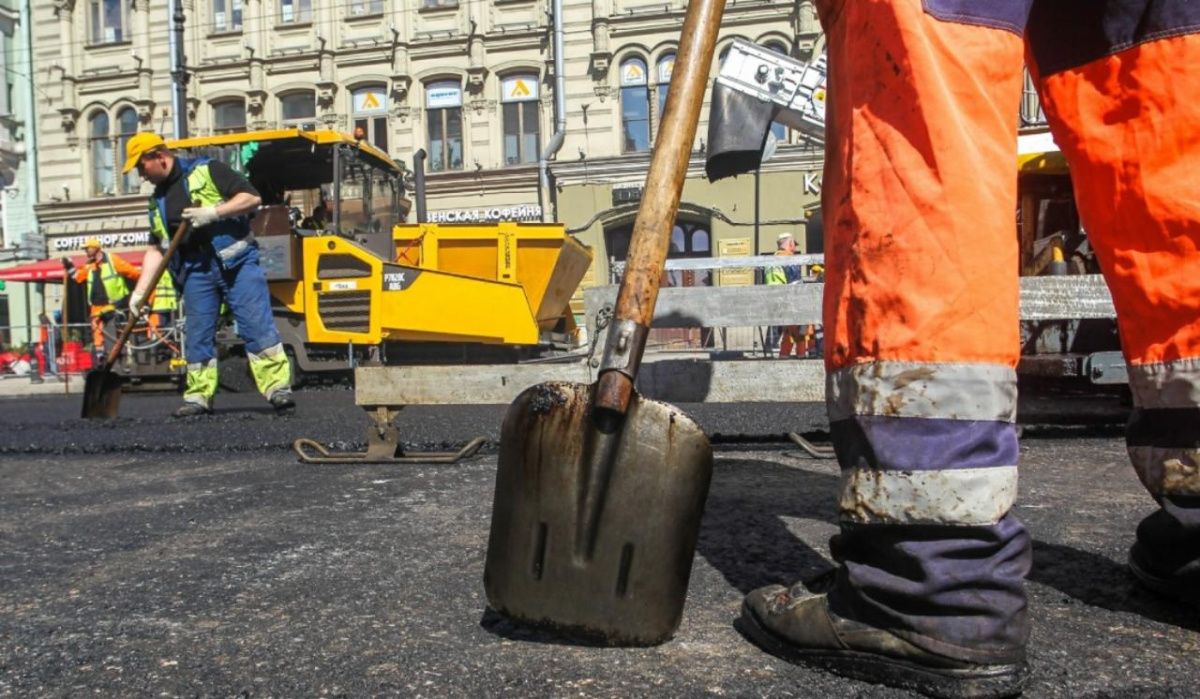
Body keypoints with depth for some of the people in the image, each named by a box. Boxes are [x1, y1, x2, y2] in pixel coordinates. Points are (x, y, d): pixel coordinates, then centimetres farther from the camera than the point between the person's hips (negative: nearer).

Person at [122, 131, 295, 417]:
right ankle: (198, 397, 15)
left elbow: (252, 198, -7)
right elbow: (156, 249, 17)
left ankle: (278, 388, -11)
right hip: (196, 272, 6)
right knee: (197, 336, 6)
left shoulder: (206, 170, -1)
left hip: (237, 262, -6)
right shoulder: (158, 200, 18)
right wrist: (140, 291, 10)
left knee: (258, 326, -11)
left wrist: (213, 212, -17)